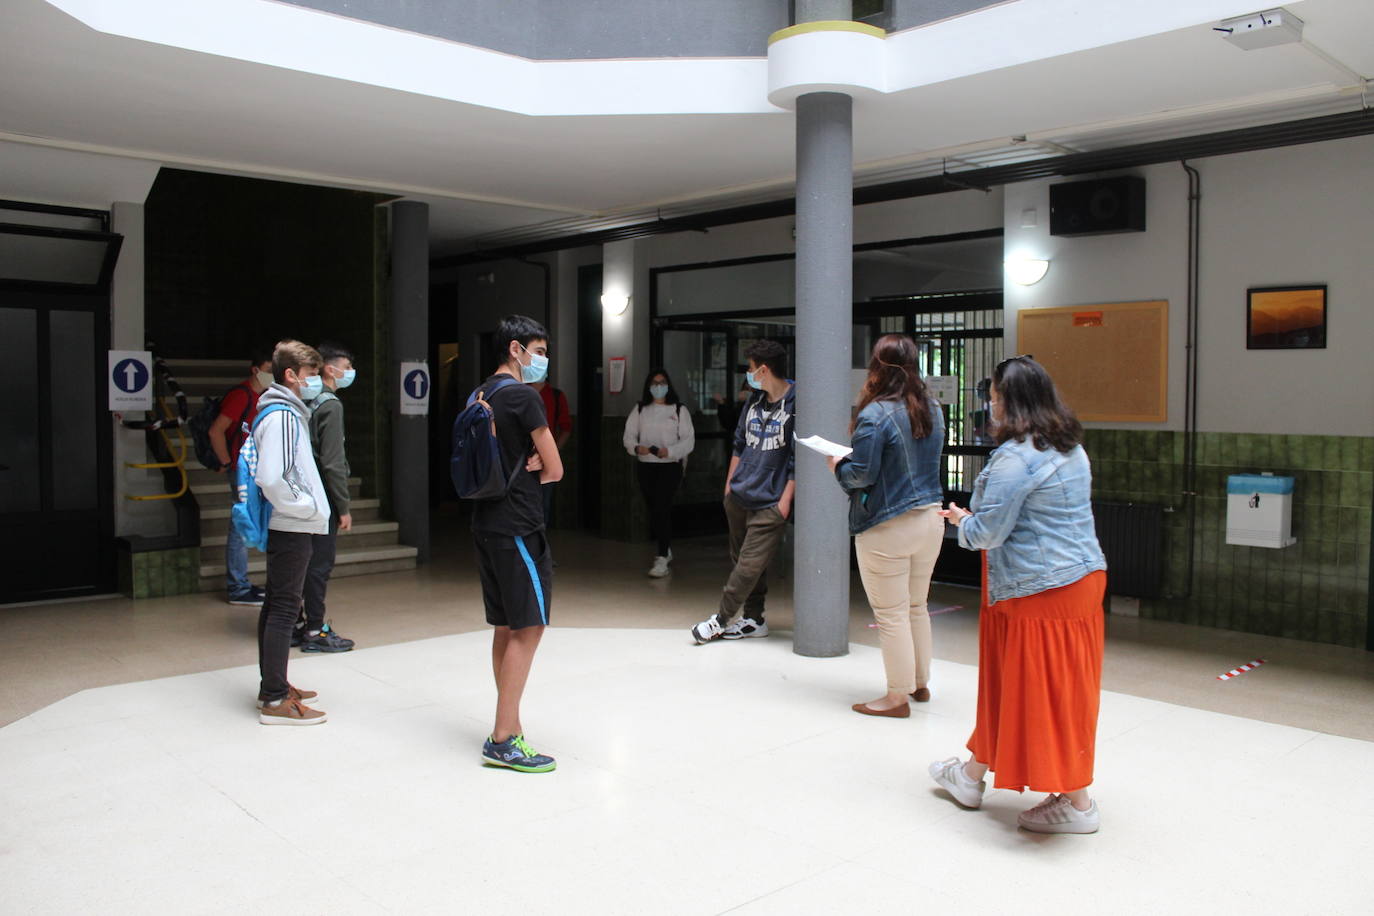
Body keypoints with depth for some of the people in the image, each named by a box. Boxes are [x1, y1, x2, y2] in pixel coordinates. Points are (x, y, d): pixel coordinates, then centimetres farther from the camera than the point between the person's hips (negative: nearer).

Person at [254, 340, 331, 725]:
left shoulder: (290, 412, 15)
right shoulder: (282, 417, -16)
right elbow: (271, 480, -26)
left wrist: (312, 506, 13)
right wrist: (308, 507, -16)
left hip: (289, 528, 10)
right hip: (292, 529, -10)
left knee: (276, 605, 15)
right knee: (284, 608, -6)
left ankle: (273, 685, 26)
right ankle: (275, 700, -1)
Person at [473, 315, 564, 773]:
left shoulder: (479, 397, 14)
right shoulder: (523, 397, -12)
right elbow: (556, 470, -10)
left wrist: (526, 467, -4)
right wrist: (535, 470, 7)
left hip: (486, 523, 9)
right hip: (517, 527, -9)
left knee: (507, 627, 13)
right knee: (528, 628, -6)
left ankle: (508, 727, 19)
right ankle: (504, 740, -5)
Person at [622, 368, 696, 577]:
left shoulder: (679, 410, 1)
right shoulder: (640, 410, 10)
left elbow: (689, 440, -3)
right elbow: (629, 435, 7)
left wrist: (669, 451, -20)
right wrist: (636, 447, -15)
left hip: (670, 465, -4)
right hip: (646, 466, 4)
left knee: (662, 508, -16)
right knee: (653, 509, 11)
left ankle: (662, 560, -19)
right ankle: (666, 550, 31)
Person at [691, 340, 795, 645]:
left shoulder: (795, 405, -12)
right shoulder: (755, 401, 11)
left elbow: (799, 458, -13)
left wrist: (785, 499, -14)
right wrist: (729, 483, 16)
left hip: (770, 504, -8)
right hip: (739, 496, 8)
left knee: (749, 566, -7)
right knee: (742, 559, 14)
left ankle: (721, 619, 6)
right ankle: (753, 619, 26)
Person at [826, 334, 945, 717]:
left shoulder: (876, 415, -18)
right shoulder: (932, 409, 6)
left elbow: (862, 475, -17)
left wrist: (839, 466, 4)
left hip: (888, 527, -8)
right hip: (931, 517, 8)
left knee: (891, 614, 3)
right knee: (917, 607, 20)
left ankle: (897, 697, 12)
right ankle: (920, 683, 33)